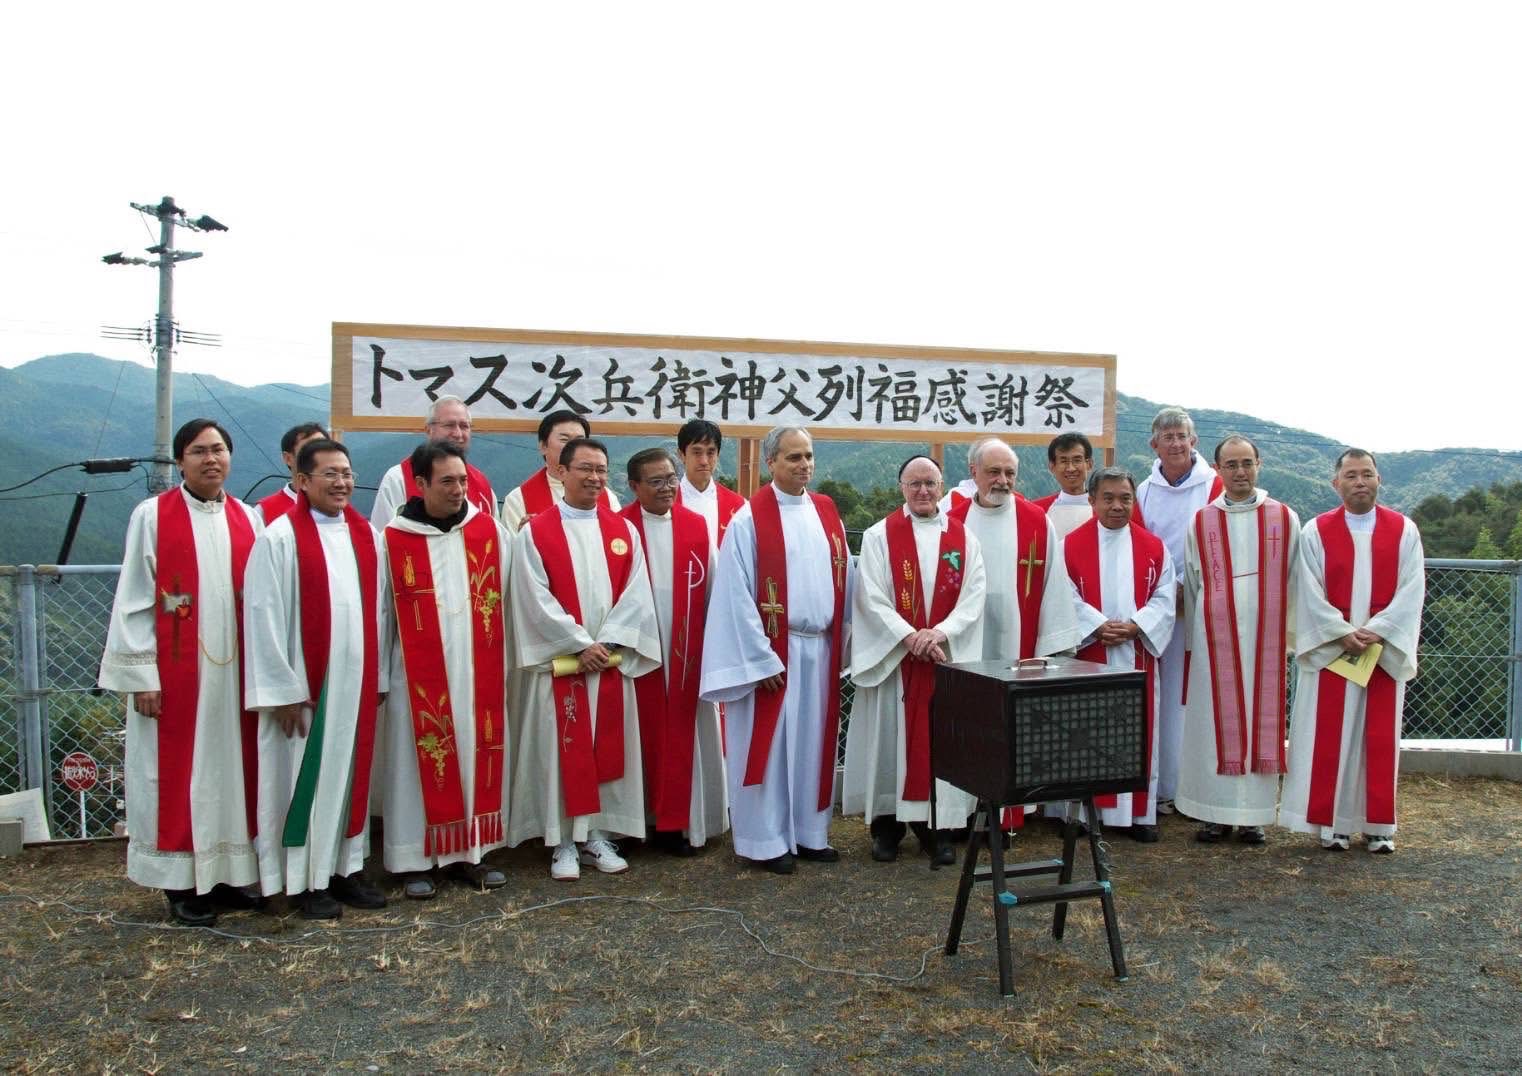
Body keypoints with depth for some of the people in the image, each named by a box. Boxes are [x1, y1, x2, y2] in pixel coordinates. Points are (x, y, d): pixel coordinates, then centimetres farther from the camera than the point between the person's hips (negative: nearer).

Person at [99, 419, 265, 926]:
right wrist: (141, 674, -10)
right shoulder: (152, 516, -3)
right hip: (174, 672, -3)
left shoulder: (248, 519, 7)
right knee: (177, 773, 4)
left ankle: (227, 873, 21)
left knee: (232, 767, 9)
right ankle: (182, 883, 14)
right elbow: (133, 600, -5)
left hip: (233, 670, 4)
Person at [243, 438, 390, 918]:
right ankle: (304, 881, 17)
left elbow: (380, 609, 9)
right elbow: (264, 616, -11)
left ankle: (346, 869, 25)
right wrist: (284, 690, -13)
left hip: (357, 680, 5)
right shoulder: (280, 537, -9)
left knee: (351, 772, 12)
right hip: (305, 683, -5)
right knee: (306, 779, 5)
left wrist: (380, 677, 6)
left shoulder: (367, 535, 7)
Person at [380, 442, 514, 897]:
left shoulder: (490, 530, 3)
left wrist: (507, 657, 3)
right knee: (422, 759, 4)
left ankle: (470, 852, 21)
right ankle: (415, 860, 15)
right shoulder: (393, 539, -5)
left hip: (480, 670, 3)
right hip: (419, 674, -3)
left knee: (479, 754, 8)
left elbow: (508, 597, 7)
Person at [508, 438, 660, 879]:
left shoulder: (623, 530, 7)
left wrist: (607, 642, -11)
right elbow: (536, 599, -9)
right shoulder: (535, 532, -2)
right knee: (563, 752, 1)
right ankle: (563, 842, 12)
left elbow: (636, 593, 1)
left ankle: (599, 836, 19)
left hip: (612, 661, 3)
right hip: (559, 662, -3)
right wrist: (580, 644, -13)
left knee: (609, 750, 8)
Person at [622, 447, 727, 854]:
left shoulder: (697, 526, 4)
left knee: (682, 735, 6)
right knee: (645, 733, 6)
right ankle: (641, 819, 18)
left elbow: (711, 587, 4)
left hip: (685, 649, 2)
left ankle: (677, 820, 15)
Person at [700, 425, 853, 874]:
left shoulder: (826, 512, 9)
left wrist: (841, 644, 6)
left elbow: (842, 579, 11)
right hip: (772, 649, -5)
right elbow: (737, 595, -11)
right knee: (769, 743, 2)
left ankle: (808, 832, 24)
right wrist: (761, 659, -14)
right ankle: (765, 841, 13)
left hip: (820, 649, 6)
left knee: (812, 741, 12)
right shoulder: (749, 519, -9)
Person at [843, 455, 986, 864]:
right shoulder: (879, 536, -1)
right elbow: (871, 597, -8)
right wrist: (910, 637, -17)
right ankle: (887, 824, 16)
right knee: (891, 737, 3)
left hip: (948, 657, 2)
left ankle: (938, 826, 15)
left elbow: (974, 596, -1)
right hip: (893, 657, -2)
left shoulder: (963, 537, 6)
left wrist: (940, 633, -15)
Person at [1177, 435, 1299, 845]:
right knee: (1214, 722, 2)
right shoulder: (1201, 522, 6)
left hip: (1266, 639, 0)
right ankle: (1217, 813, 10)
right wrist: (1193, 639, 11)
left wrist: (1290, 635, 4)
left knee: (1261, 721, 3)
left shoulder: (1284, 519, 5)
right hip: (1214, 639, 0)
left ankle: (1254, 814, 12)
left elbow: (1294, 582, 7)